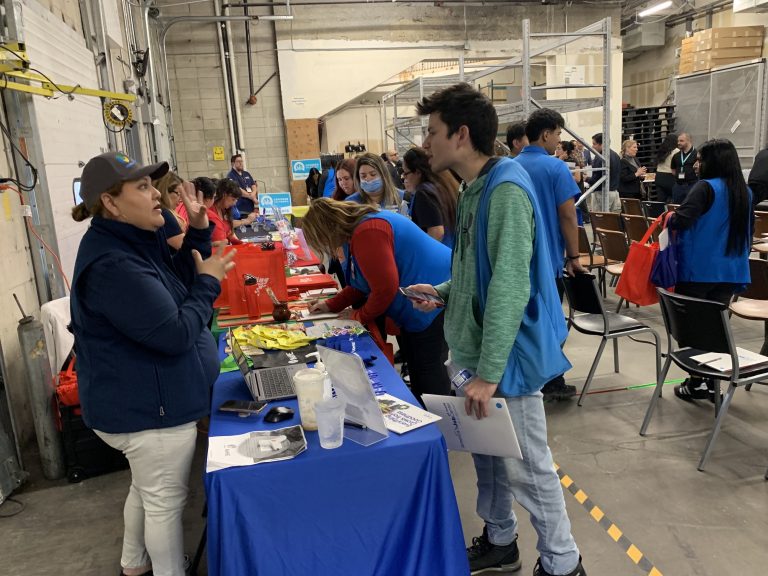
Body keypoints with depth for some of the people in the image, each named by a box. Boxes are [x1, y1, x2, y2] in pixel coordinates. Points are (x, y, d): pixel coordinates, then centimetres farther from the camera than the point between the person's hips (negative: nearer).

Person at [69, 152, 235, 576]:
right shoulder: (112, 263, -28)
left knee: (147, 489, 28)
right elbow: (176, 334, -29)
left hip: (141, 398, 11)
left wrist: (198, 232, -2)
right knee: (165, 501, 8)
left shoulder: (133, 240, 4)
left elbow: (179, 282, 11)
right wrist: (208, 283, -16)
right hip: (149, 406, -11)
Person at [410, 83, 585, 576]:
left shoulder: (506, 189, -20)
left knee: (527, 468, 5)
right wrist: (443, 292, 8)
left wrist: (489, 372, -26)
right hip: (479, 349, 9)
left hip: (508, 355, -9)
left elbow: (510, 286, -26)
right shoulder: (475, 188, 9)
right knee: (489, 453, 21)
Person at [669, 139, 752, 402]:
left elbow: (680, 220, -23)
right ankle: (712, 383, 17)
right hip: (730, 271, 7)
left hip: (699, 269, -6)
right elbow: (747, 230, 18)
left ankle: (697, 383, 9)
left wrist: (669, 217, -2)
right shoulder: (745, 192, 10)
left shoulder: (706, 187, -13)